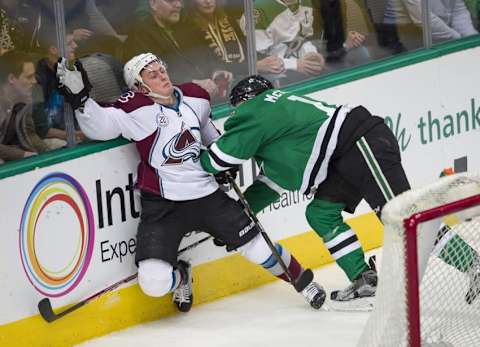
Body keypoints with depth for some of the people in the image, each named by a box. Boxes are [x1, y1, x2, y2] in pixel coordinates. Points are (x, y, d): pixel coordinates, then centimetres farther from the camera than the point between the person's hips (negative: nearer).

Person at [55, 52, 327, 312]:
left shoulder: (195, 98, 5)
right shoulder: (136, 110, -11)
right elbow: (99, 126, -23)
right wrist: (79, 96, -36)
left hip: (207, 195, 4)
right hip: (162, 204, -4)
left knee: (260, 250, 4)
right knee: (155, 283, -18)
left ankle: (304, 282, 34)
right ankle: (180, 277, 19)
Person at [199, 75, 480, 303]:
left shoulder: (257, 110, -1)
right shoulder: (276, 112, 29)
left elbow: (223, 157, -7)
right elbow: (276, 179, 30)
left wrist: (203, 164, 13)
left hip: (363, 142, -10)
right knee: (321, 214, 8)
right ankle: (365, 280, 3)